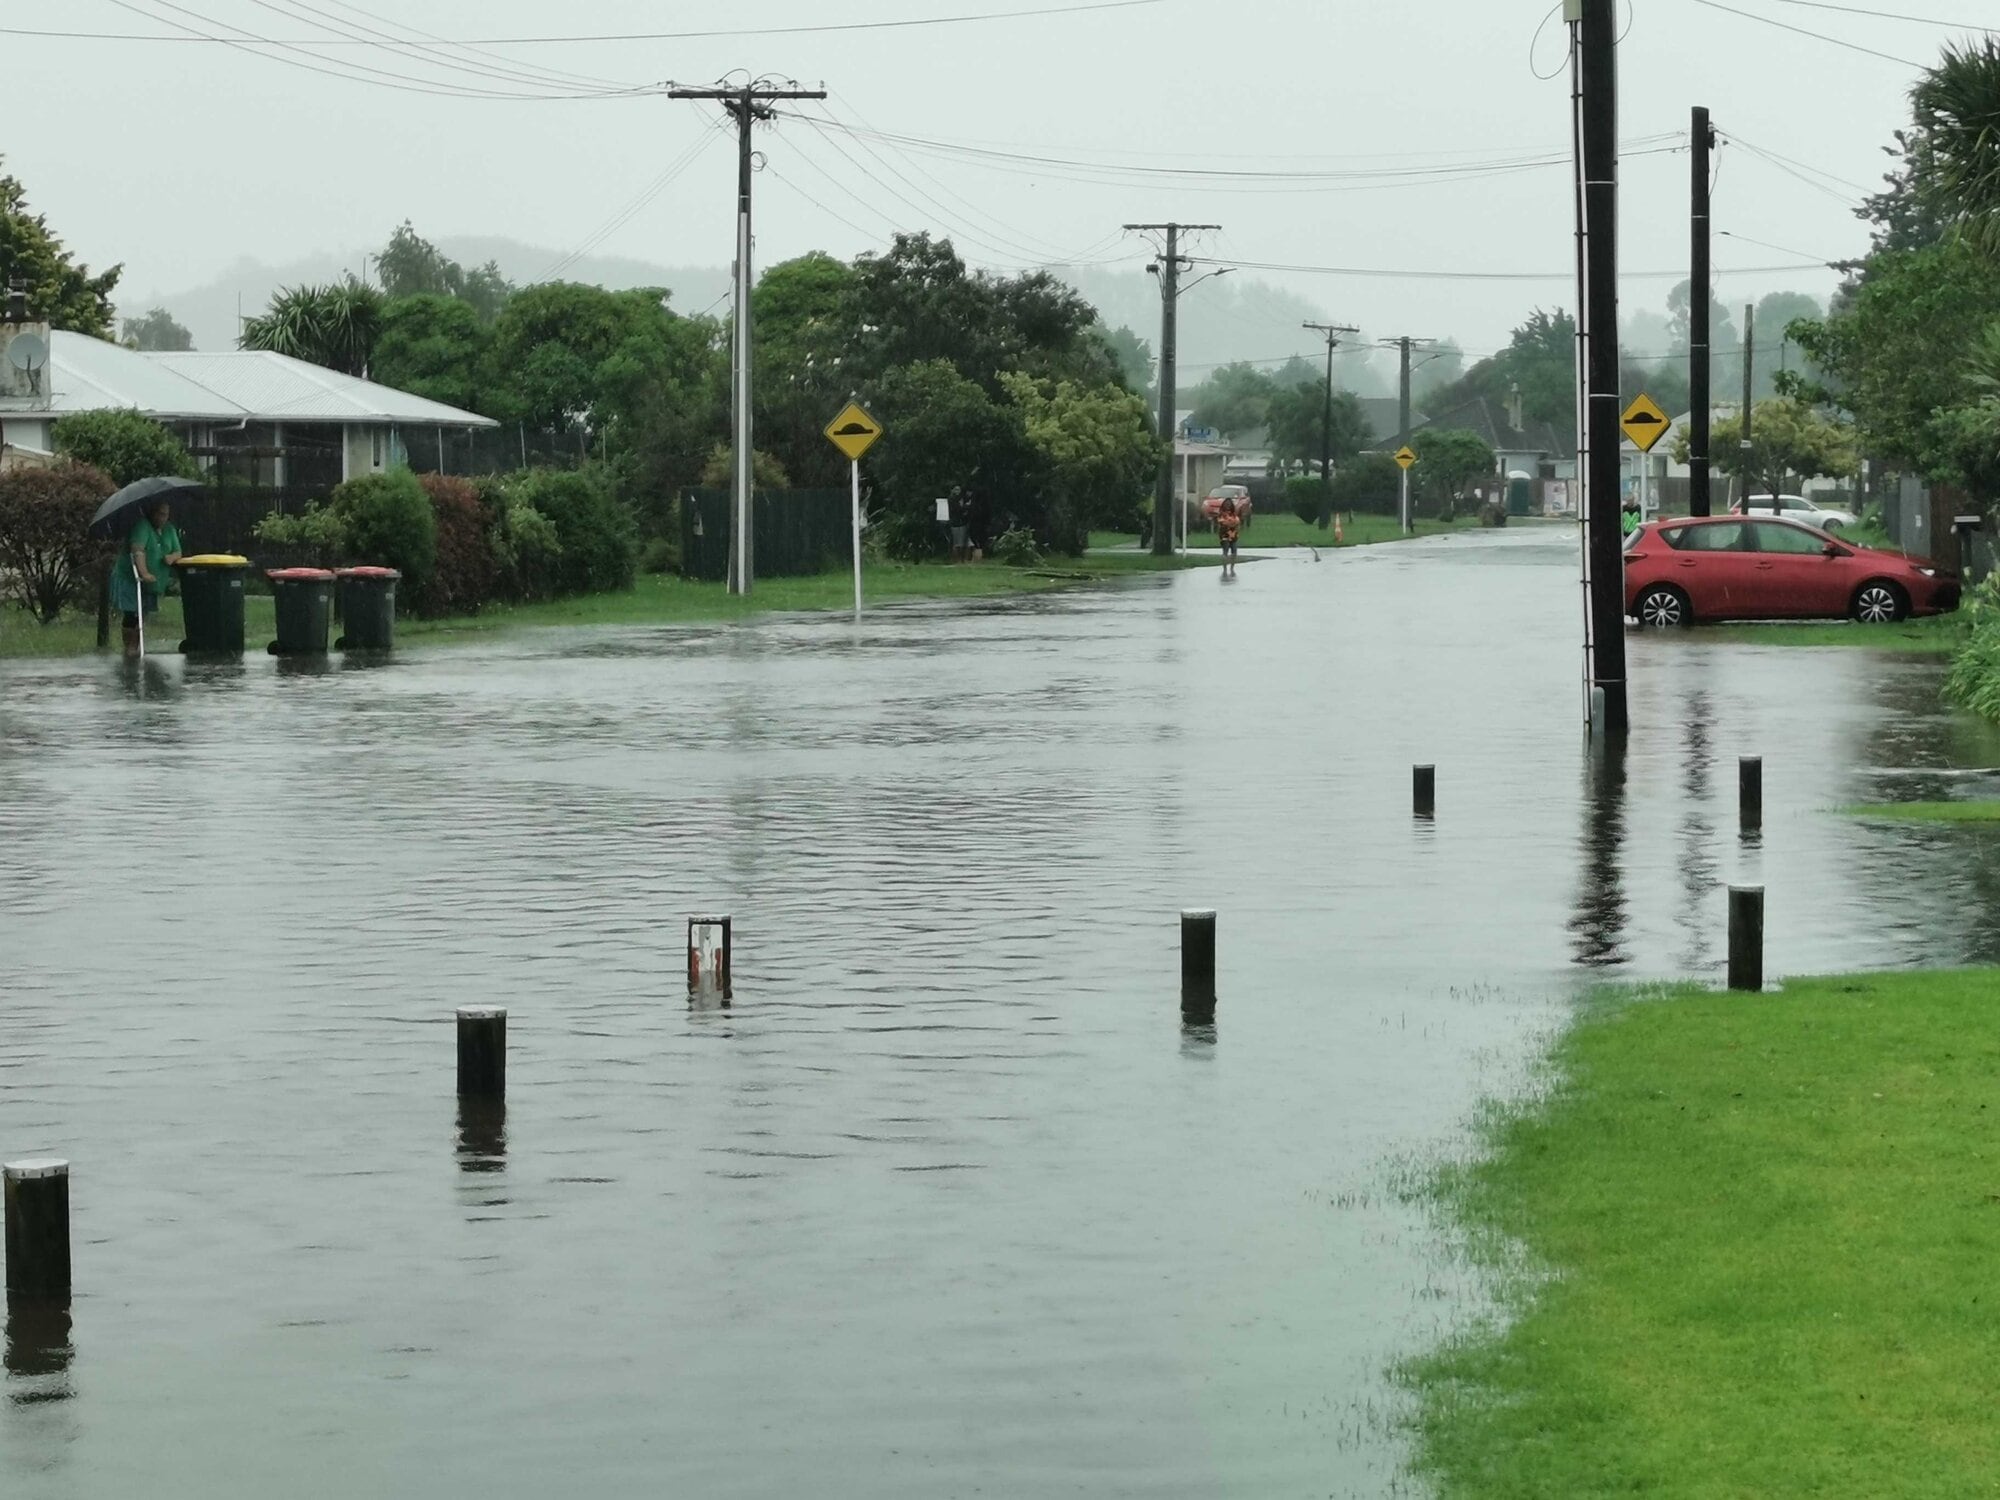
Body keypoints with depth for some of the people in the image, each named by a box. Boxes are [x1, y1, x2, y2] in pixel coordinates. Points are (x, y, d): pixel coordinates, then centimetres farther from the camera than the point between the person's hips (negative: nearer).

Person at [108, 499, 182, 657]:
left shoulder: (169, 530, 6)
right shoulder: (142, 526, -19)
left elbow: (178, 552, 9)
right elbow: (137, 549, -33)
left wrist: (172, 557, -18)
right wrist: (144, 573, -47)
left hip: (152, 581, 7)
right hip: (130, 577, -7)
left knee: (142, 614, 12)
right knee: (131, 614, -9)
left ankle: (135, 647, 22)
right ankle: (129, 647, 1)